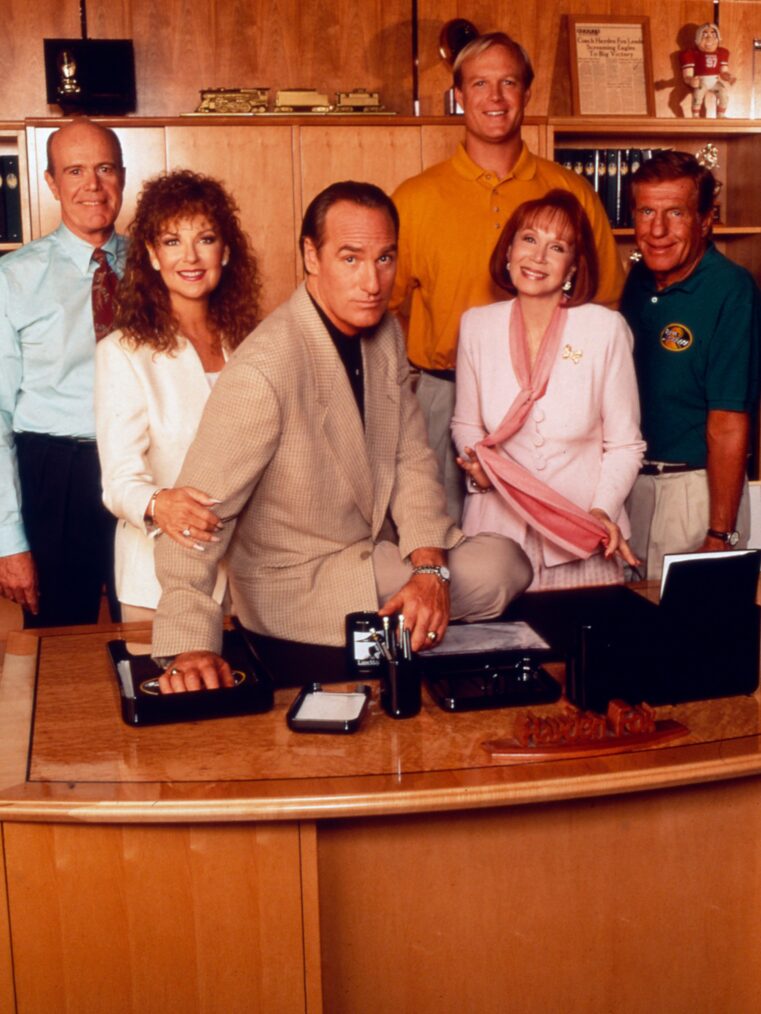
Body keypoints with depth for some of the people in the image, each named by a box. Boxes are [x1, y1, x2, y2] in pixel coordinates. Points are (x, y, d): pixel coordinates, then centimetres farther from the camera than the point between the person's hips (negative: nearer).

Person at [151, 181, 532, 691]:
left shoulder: (387, 334, 0)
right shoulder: (263, 371, -27)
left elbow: (412, 460, 0)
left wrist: (430, 568, -16)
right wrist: (189, 645, -35)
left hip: (379, 552, 8)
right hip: (293, 586, -8)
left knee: (507, 561, -4)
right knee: (494, 573, -17)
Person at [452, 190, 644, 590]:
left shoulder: (606, 328, -7)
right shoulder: (476, 325, 1)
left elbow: (624, 444, -3)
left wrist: (604, 510, -16)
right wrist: (478, 466, -7)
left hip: (583, 535, -1)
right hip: (498, 525, 2)